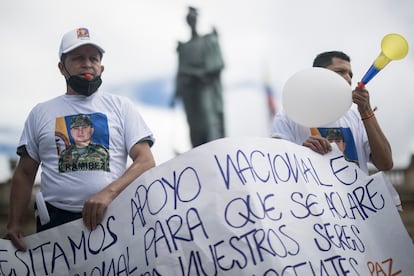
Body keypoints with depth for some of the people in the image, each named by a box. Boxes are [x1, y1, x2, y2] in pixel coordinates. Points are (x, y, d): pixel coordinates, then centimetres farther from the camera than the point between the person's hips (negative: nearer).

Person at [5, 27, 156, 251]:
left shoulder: (121, 106, 8)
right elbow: (25, 173, 15)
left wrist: (108, 193, -18)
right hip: (55, 221, 1)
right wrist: (14, 223, 2)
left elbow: (146, 161, -2)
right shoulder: (40, 113, 13)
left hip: (111, 218, -1)